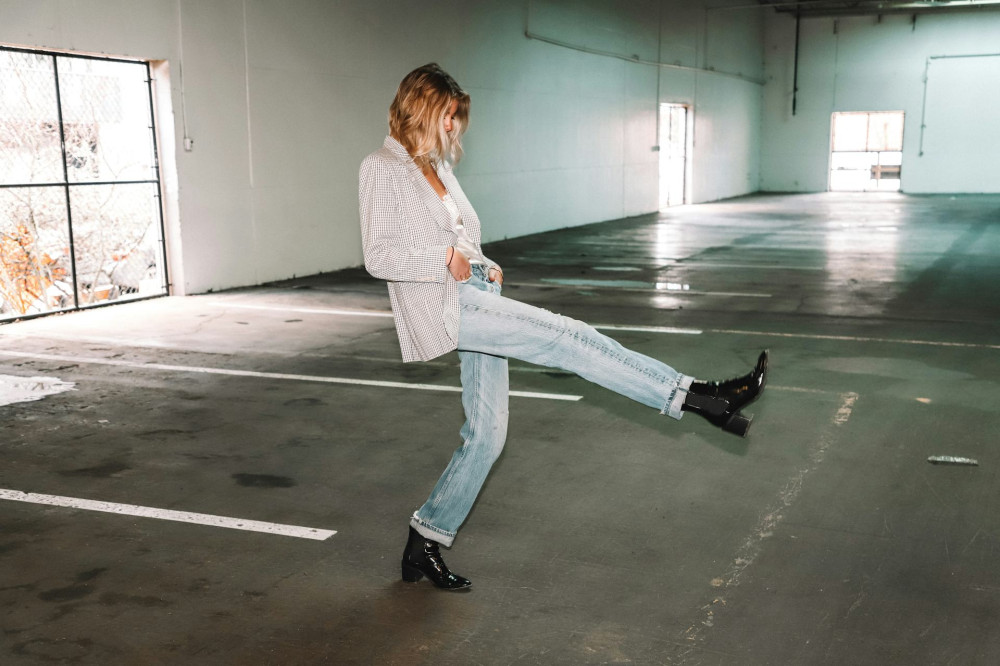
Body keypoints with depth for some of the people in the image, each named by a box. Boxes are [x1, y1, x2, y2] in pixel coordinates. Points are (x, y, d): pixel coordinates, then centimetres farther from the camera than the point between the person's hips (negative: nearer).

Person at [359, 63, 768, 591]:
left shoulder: (439, 167, 22)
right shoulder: (382, 169, -2)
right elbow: (378, 256, -10)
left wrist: (486, 266, 7)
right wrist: (446, 259, -16)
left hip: (476, 299, 9)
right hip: (441, 306, -9)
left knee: (486, 433, 7)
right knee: (566, 336, -20)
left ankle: (424, 544, 18)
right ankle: (694, 396, -18)